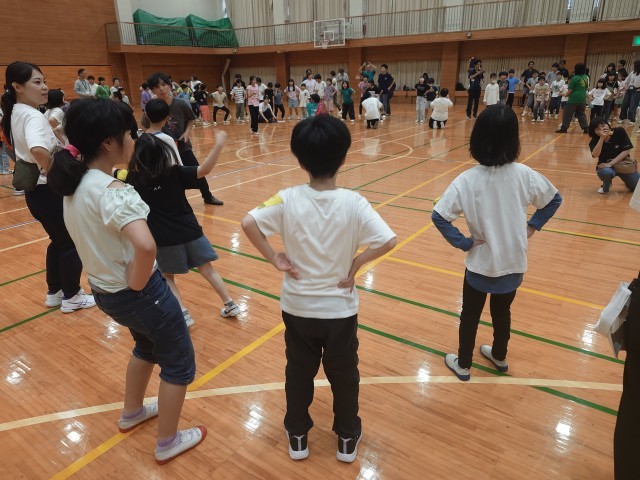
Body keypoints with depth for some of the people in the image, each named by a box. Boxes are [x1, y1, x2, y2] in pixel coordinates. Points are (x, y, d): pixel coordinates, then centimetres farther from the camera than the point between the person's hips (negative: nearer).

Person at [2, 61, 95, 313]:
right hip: (50, 190, -9)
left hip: (34, 190, 9)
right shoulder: (34, 116, -21)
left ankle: (54, 292, 35)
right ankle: (72, 297, 19)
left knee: (58, 241, 23)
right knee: (73, 243, 6)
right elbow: (38, 150, -40)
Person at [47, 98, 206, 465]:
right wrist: (138, 283, -24)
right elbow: (145, 245, -42)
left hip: (104, 292, 9)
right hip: (136, 295, -9)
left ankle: (132, 413, 53)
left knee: (149, 345, 34)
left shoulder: (74, 185, 1)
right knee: (179, 363, 14)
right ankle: (168, 443, 31)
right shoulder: (112, 191, -27)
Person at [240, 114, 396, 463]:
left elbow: (249, 223, -21)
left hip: (297, 307, 1)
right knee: (343, 375, 20)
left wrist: (274, 259, -11)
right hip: (340, 309, -1)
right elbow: (387, 241, -24)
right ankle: (347, 439, 39)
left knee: (299, 373, 21)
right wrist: (356, 263, -11)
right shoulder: (353, 202, -18)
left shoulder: (288, 199, -15)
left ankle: (298, 437, 40)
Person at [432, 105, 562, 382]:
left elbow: (439, 217, -24)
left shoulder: (468, 180, -21)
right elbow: (554, 200, 5)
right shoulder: (524, 175, -12)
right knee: (502, 312, 25)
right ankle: (499, 357, 48)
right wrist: (532, 227, 8)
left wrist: (463, 243, -15)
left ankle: (463, 365, 35)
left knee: (470, 315, 18)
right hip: (514, 262, 3)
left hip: (481, 262, -3)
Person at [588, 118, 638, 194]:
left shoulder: (619, 131, -12)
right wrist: (602, 138, -39)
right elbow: (595, 155, -33)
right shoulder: (594, 141, -13)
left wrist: (610, 163, -25)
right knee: (605, 172, -38)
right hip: (606, 166, -2)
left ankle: (626, 180, 33)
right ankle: (606, 184, -1)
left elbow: (626, 151, -15)